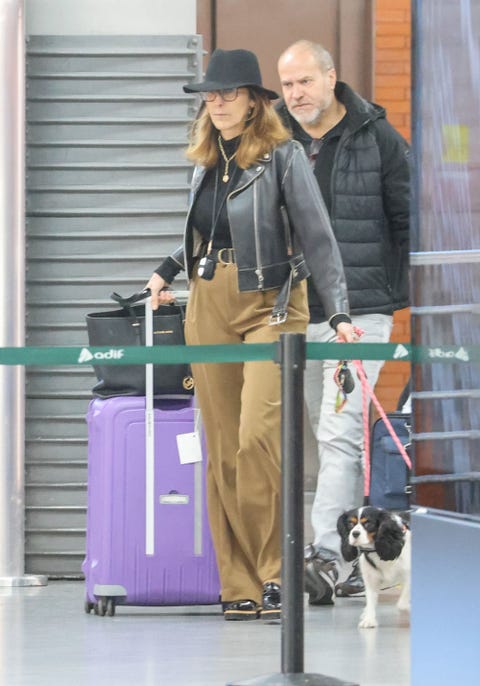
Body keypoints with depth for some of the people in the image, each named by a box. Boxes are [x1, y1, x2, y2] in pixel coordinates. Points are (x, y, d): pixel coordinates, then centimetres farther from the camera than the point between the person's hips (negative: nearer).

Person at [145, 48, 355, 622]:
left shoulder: (283, 156, -6)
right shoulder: (205, 162, 12)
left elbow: (317, 237, -9)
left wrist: (338, 313, -15)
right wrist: (166, 271, 15)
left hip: (270, 305, -6)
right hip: (209, 309, 6)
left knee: (258, 436, -20)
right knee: (222, 449, 4)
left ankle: (275, 574, -10)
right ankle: (239, 588, 8)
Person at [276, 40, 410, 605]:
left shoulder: (378, 140, -2)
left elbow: (408, 219, 2)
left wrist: (401, 294, -1)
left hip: (360, 309, -4)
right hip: (297, 314, 5)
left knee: (340, 434, -15)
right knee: (332, 438, 10)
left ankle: (328, 558, -21)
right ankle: (355, 560, 17)